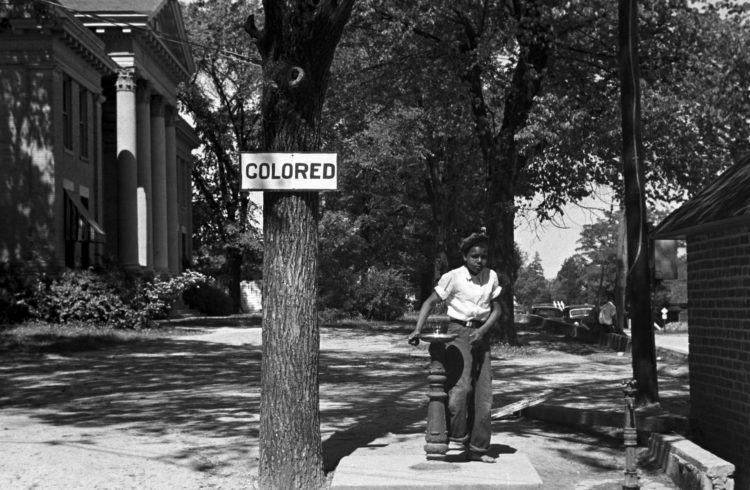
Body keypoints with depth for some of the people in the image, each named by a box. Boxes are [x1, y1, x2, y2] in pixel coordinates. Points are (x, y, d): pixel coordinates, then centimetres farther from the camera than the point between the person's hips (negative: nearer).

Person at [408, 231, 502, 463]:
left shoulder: (491, 277, 4)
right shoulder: (453, 277, -8)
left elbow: (497, 309, 8)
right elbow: (431, 302, -6)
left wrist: (483, 330, -9)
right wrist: (418, 329, -18)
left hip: (481, 334, 5)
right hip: (458, 331, -4)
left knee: (483, 392, 3)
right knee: (461, 385, -22)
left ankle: (477, 448, 10)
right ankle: (457, 435, -5)